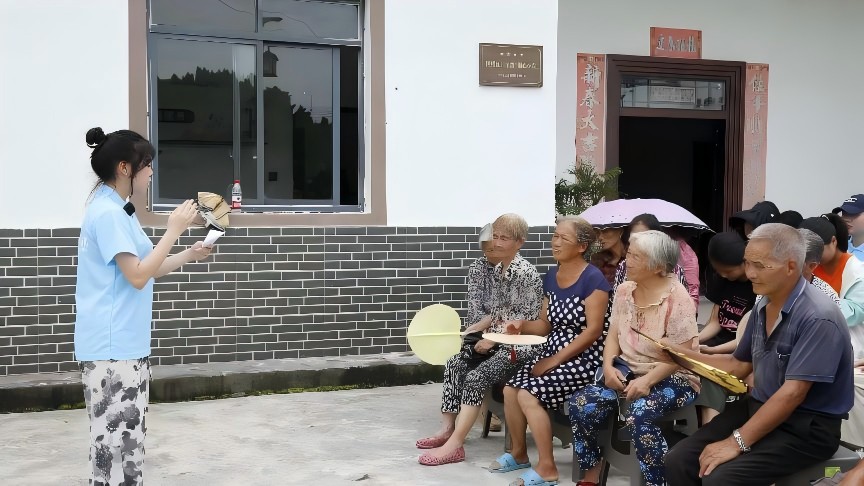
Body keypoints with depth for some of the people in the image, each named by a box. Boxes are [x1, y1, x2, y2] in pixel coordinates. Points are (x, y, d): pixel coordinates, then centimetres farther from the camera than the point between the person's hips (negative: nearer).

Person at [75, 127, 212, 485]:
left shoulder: (117, 210, 15)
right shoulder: (107, 213, -16)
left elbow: (142, 270, 18)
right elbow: (137, 276, -21)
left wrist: (188, 256, 7)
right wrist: (174, 229, -17)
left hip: (127, 343, 10)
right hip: (111, 347, -10)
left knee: (129, 436, 14)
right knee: (116, 438, -6)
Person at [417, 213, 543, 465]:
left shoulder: (525, 273, -16)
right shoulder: (499, 269, 11)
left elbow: (528, 320, -18)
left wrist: (493, 339, -19)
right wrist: (474, 329, 4)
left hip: (519, 345, -9)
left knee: (477, 376, -24)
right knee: (454, 363, -2)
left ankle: (455, 445, -23)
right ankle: (447, 429, 1)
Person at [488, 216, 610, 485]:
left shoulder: (593, 279, -15)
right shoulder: (551, 277, 9)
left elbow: (593, 331, -19)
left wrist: (556, 360, -18)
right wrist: (522, 325, -8)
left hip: (584, 358, -7)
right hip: (553, 353, 8)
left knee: (529, 395, -23)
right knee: (510, 389, -8)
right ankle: (519, 453, 14)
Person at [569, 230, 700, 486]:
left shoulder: (676, 297, -15)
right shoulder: (624, 290, 5)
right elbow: (614, 335, 8)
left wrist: (647, 380, -27)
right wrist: (608, 366, -11)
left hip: (672, 378, -6)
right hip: (629, 371, 6)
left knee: (639, 414, -35)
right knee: (581, 403, -16)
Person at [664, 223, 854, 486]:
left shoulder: (817, 318, -21)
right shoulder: (763, 307, 6)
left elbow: (792, 393, -24)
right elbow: (739, 366, 16)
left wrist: (738, 442, -23)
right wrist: (682, 354, 2)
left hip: (805, 425, -8)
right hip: (759, 408, 8)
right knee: (679, 460, -8)